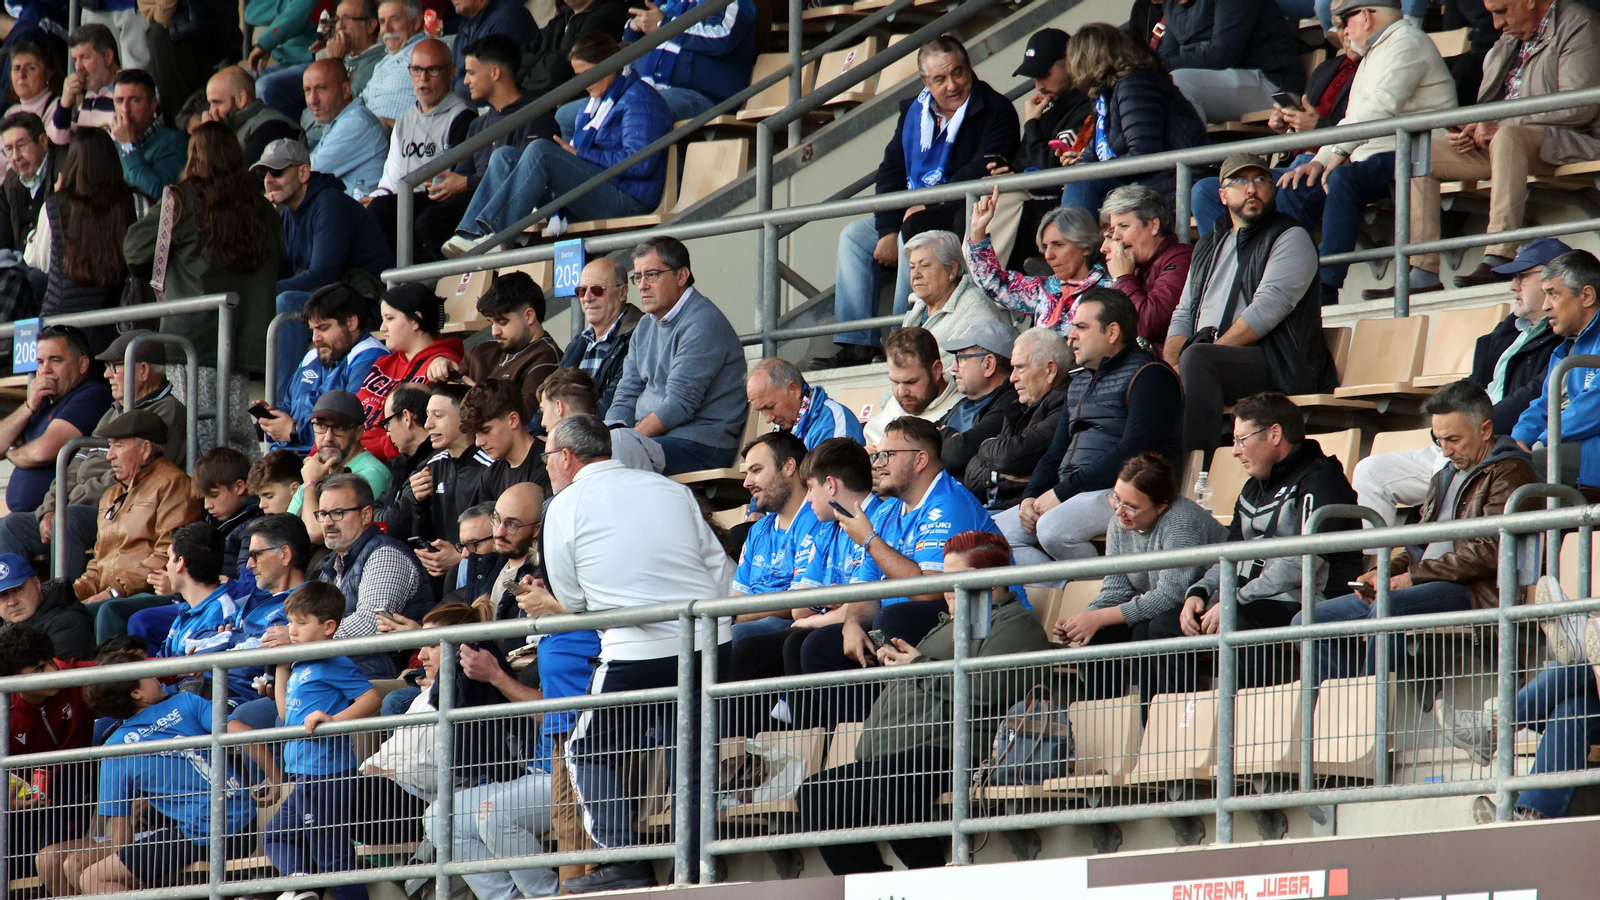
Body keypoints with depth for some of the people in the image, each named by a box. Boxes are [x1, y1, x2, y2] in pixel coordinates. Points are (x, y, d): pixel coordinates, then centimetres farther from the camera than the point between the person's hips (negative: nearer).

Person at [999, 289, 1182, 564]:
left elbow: (1132, 453, -17)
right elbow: (1057, 451, 24)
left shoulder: (1148, 374, -6)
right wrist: (1031, 496, 2)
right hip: (1072, 493, 9)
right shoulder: (1080, 381, 23)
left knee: (1053, 529, -34)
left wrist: (1063, 492, -17)